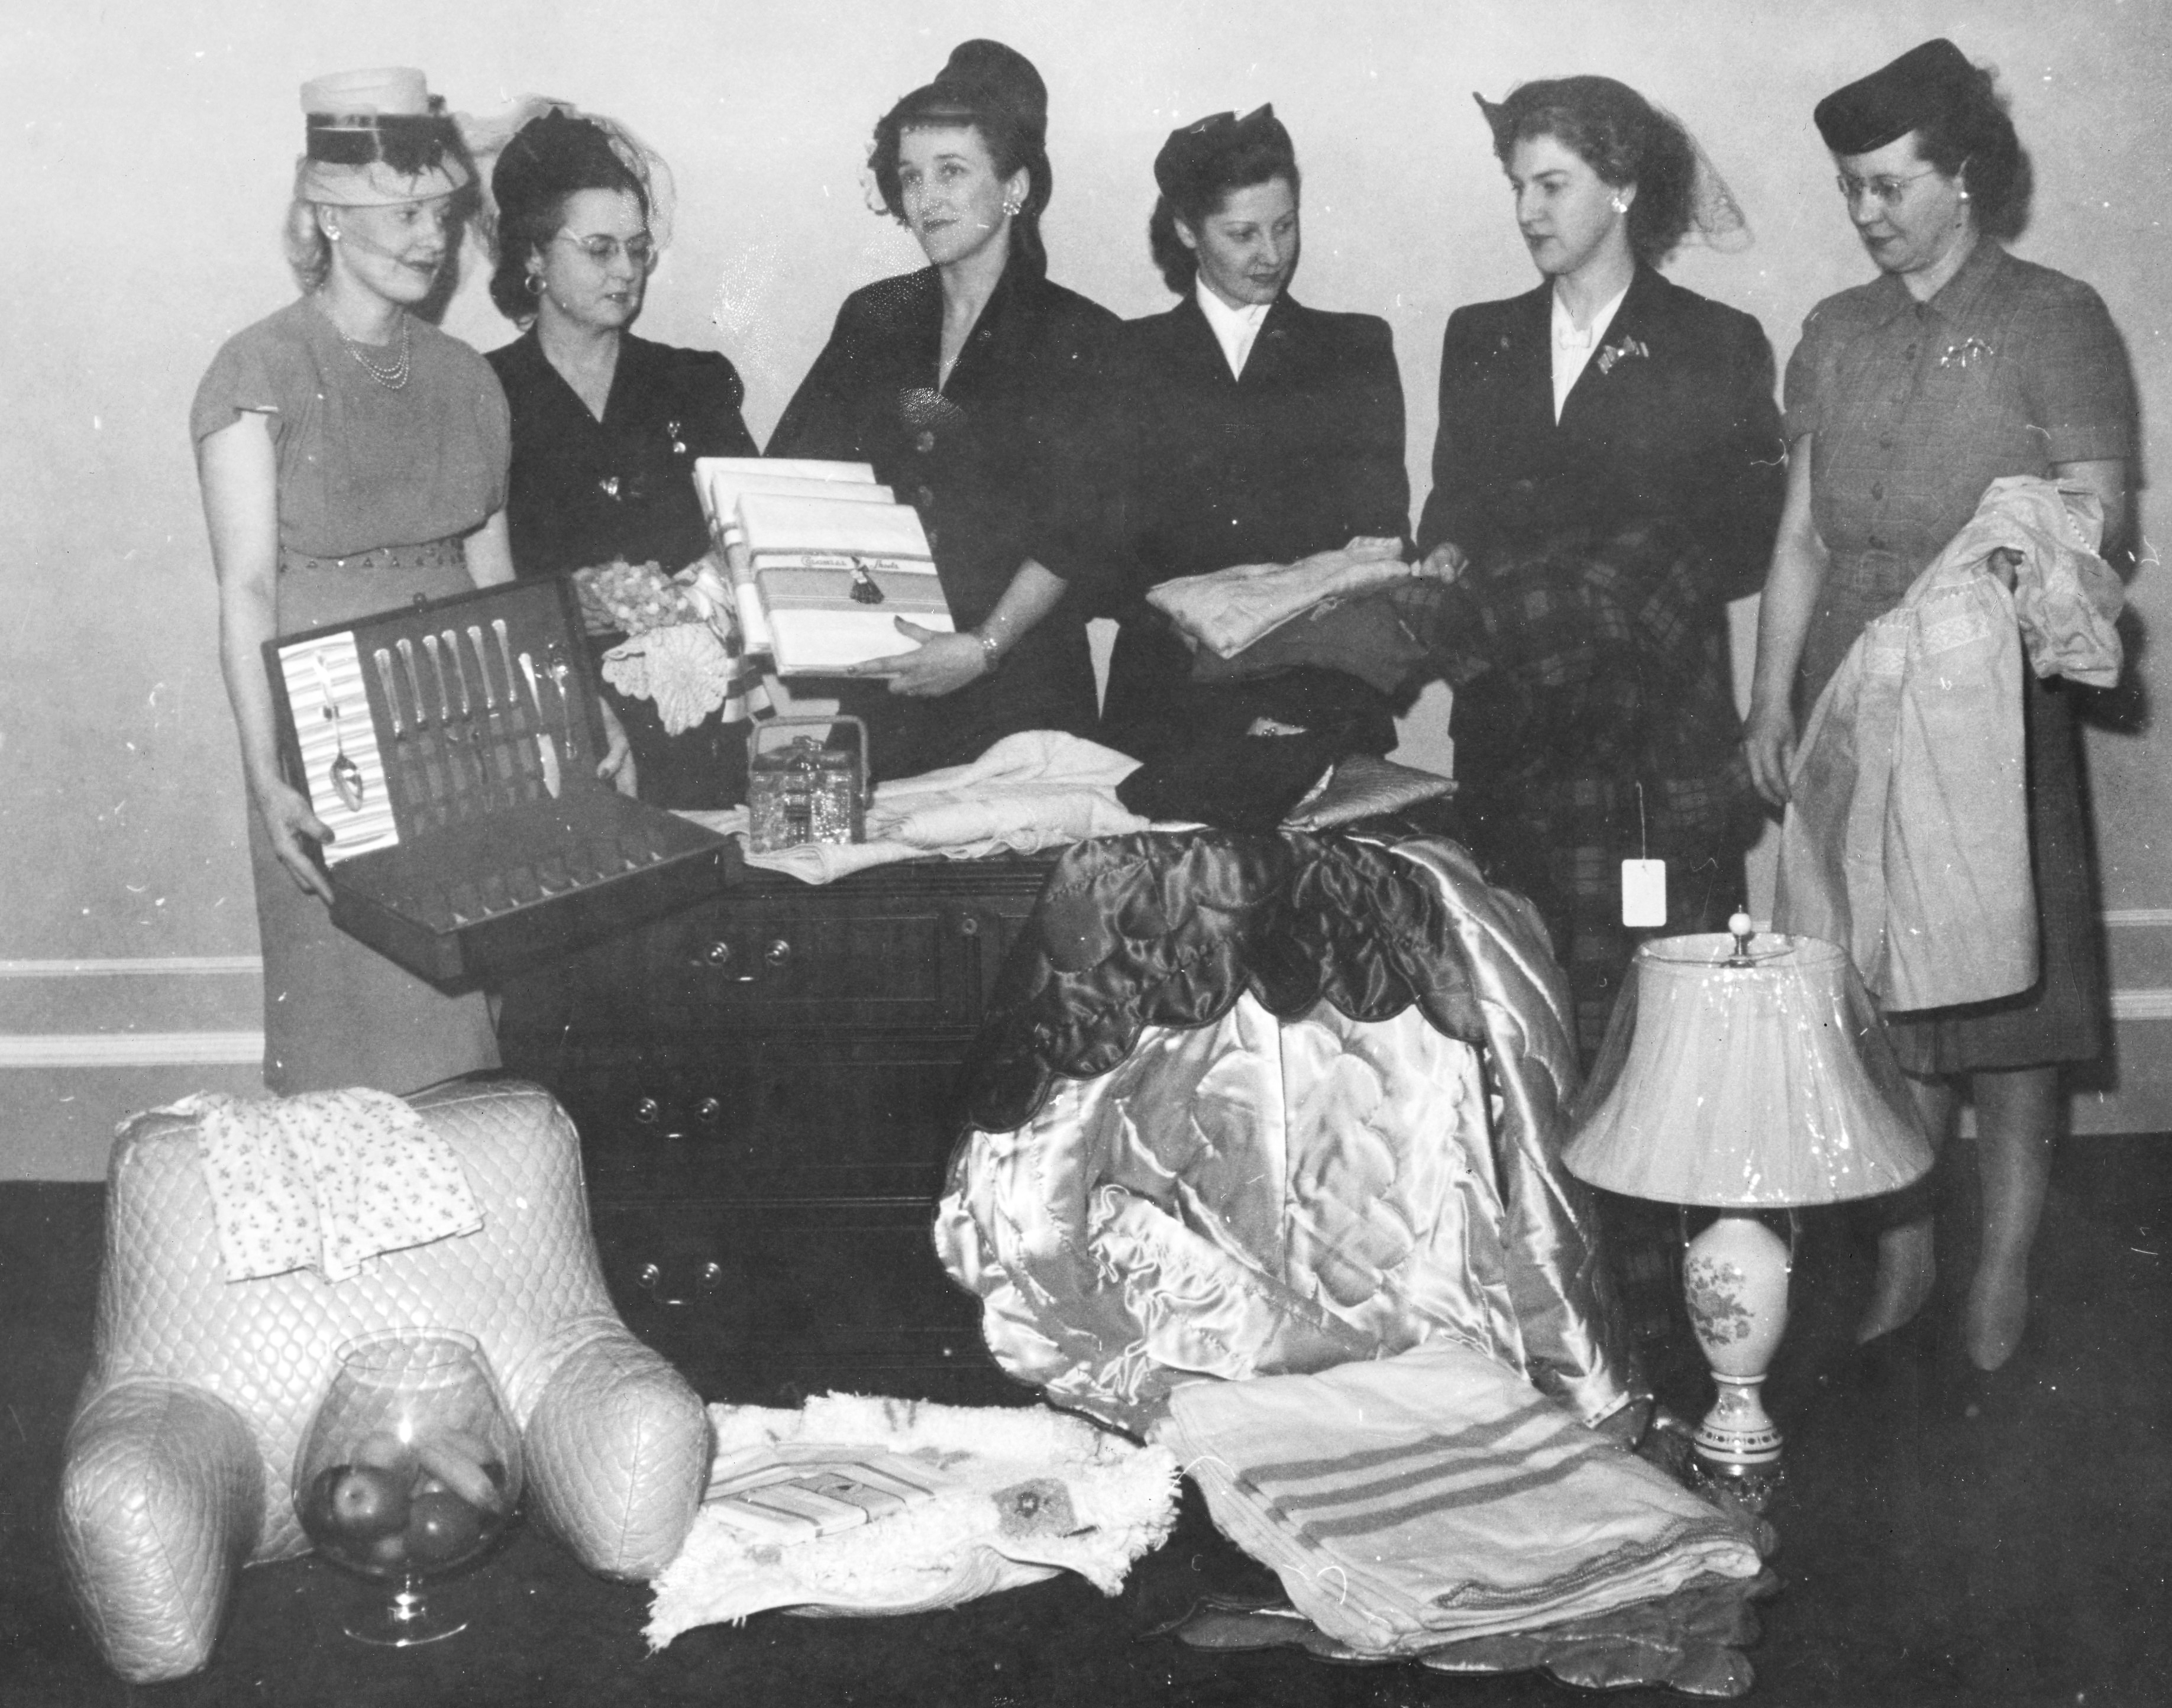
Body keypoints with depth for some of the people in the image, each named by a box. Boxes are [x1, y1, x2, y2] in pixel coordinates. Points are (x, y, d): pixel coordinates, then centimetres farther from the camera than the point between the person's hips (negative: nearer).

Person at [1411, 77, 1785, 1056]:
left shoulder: (1716, 345, 6)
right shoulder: (1478, 341, 18)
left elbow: (1750, 540, 1)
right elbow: (1451, 506, 17)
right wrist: (1446, 559, -5)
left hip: (1659, 745, -3)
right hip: (1511, 745, 3)